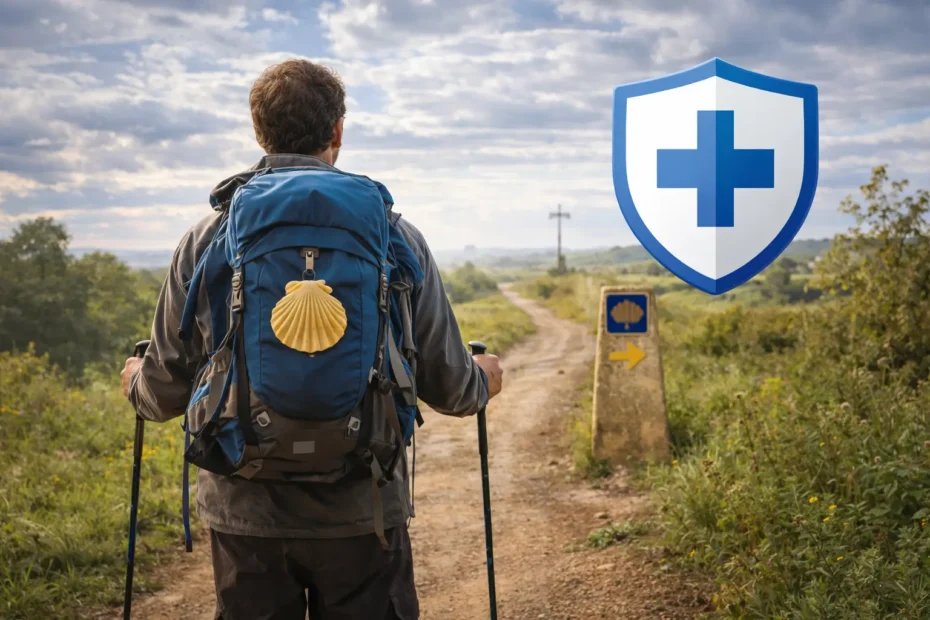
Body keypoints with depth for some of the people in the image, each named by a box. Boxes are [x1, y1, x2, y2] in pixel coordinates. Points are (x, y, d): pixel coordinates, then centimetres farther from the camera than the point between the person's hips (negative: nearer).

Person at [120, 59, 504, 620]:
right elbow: (446, 381, -1)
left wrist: (138, 382, 26)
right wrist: (483, 380, 23)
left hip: (245, 513, 1)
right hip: (361, 511, -1)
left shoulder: (206, 241, -2)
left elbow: (168, 389, 2)